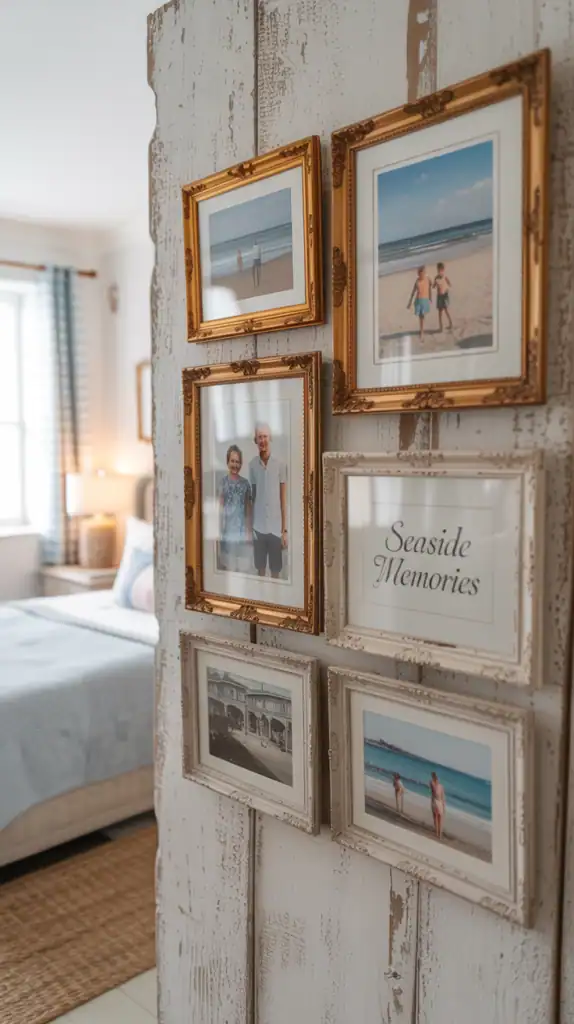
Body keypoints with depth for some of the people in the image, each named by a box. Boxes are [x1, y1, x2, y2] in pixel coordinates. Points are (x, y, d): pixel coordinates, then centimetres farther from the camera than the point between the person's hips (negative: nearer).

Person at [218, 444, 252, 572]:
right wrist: (219, 530, -8)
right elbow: (220, 507, -5)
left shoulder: (245, 483, 6)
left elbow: (248, 508, 10)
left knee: (238, 566, 10)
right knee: (229, 567, -4)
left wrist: (249, 530, 8)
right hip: (227, 530, -3)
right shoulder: (223, 482, -5)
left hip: (241, 531, 3)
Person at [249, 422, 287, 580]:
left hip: (276, 527, -2)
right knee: (260, 568, 11)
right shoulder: (252, 465, 2)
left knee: (276, 571, 5)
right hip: (258, 526, 2)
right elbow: (252, 497, 9)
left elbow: (283, 499, -2)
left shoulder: (280, 465, -5)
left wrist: (284, 529, -4)